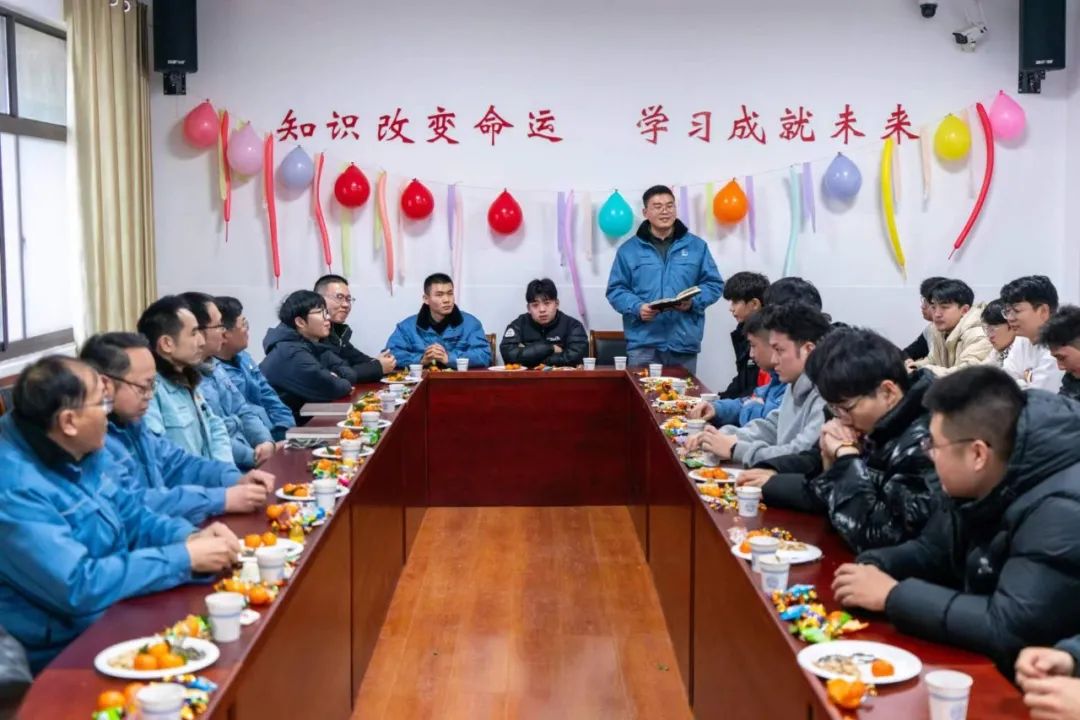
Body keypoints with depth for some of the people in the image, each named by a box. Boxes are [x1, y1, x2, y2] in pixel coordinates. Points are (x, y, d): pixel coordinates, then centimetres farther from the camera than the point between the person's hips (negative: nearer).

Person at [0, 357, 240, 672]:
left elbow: (134, 519, 11)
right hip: (65, 651, -8)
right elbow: (78, 587, -30)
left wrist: (189, 537, -10)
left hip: (119, 611, 8)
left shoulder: (84, 450, 2)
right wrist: (184, 558, -25)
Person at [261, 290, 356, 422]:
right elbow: (328, 388, -26)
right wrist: (345, 384, -6)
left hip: (307, 417, 8)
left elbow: (346, 371, 10)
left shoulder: (313, 346, 9)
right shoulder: (291, 353, -19)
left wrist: (336, 379, -10)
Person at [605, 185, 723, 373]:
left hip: (684, 344, 1)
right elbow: (616, 290, 5)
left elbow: (714, 284, 9)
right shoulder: (629, 249, 7)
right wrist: (637, 307, -14)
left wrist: (693, 301, -10)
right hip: (643, 344, -1)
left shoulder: (696, 246, 10)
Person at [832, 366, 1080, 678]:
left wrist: (892, 595, -24)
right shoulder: (977, 485, 1)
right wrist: (873, 567, -7)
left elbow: (1010, 629, -33)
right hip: (978, 665, 8)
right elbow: (931, 551, 14)